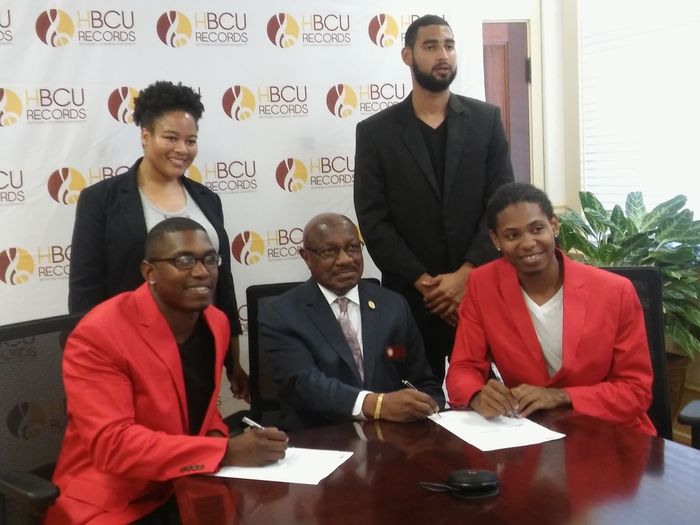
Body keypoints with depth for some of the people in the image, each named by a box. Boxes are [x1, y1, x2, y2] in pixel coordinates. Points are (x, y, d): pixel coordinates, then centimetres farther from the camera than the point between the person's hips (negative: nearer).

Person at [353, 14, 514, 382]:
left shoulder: (486, 120, 5)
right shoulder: (375, 132, 2)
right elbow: (373, 222, -3)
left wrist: (465, 275, -11)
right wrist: (424, 283, -11)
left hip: (479, 291, 1)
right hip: (409, 298, -1)